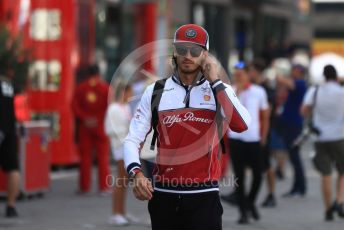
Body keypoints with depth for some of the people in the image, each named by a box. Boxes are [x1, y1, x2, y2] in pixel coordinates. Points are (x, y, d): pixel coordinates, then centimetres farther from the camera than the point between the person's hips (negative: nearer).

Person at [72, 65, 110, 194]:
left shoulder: (80, 88, 4)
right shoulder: (105, 88, -2)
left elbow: (74, 106, -5)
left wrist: (84, 118, -6)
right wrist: (100, 119, -4)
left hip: (85, 126, 2)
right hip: (101, 126, -2)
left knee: (85, 157, 6)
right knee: (103, 157, 1)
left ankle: (84, 187, 7)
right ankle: (104, 187, -2)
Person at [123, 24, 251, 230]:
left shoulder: (220, 90, 2)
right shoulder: (156, 91, 5)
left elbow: (242, 125, -17)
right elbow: (133, 139, 1)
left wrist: (215, 81, -13)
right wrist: (136, 173, -18)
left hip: (204, 197, -2)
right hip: (164, 196, 2)